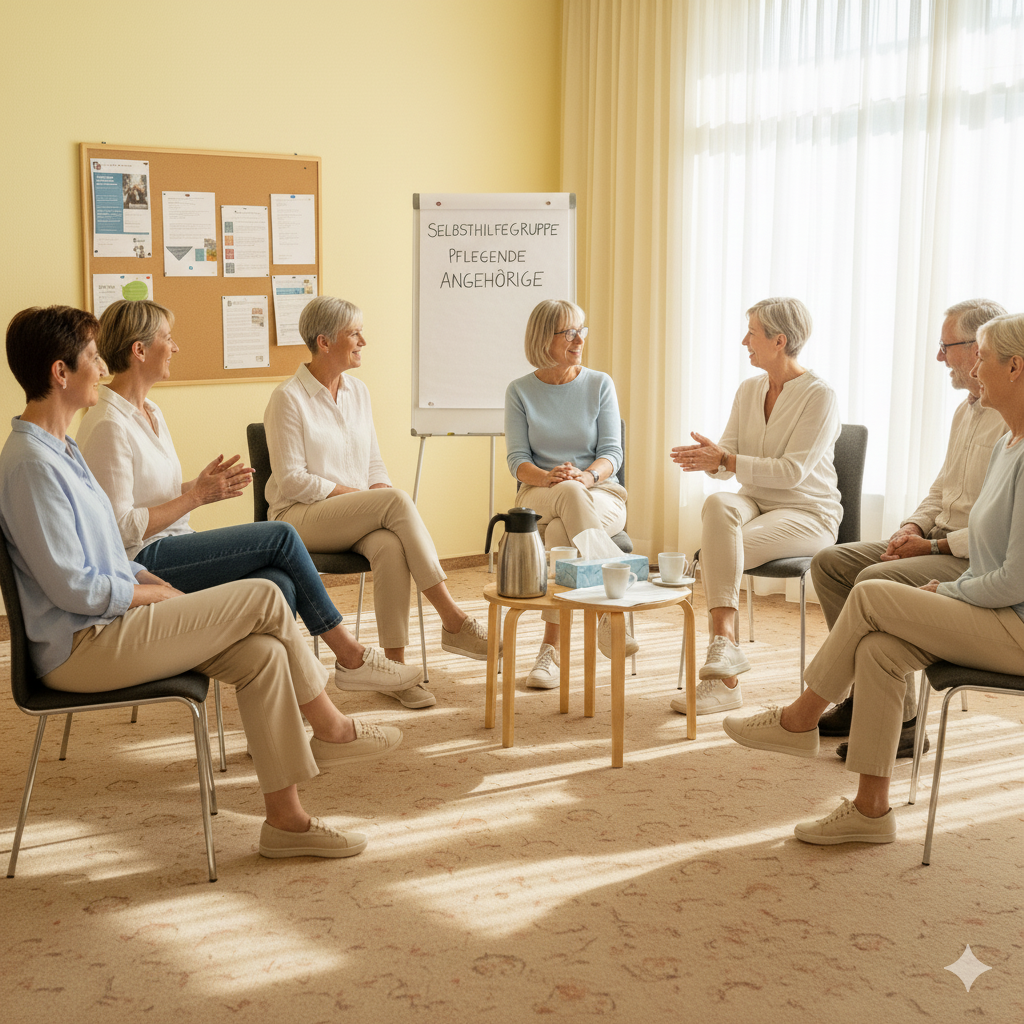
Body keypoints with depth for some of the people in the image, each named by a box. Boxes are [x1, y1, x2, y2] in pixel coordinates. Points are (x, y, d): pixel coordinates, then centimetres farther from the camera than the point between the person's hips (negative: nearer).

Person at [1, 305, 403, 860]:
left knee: (261, 653, -7)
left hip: (111, 624, 10)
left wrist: (165, 590, 5)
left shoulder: (59, 450, 16)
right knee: (263, 598, -13)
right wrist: (161, 594, -8)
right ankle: (330, 728, 7)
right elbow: (75, 588, -21)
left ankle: (285, 818, -2)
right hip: (82, 647, -10)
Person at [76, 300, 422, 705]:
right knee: (281, 536, -14)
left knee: (277, 586, -15)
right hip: (139, 564, -9)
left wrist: (201, 486, 2)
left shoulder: (150, 412, 15)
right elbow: (121, 527, -20)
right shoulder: (107, 425, -16)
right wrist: (196, 496, -16)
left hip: (169, 550, 9)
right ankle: (351, 655, -2)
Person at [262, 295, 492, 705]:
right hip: (300, 518, -5)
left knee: (390, 546, -32)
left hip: (357, 517, 5)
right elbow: (291, 480, -12)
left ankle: (395, 664, -29)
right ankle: (453, 621, -28)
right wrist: (353, 493, -15)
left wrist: (381, 490, -6)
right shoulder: (288, 398, -7)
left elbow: (374, 464, 16)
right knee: (397, 501, -30)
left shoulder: (358, 391, 13)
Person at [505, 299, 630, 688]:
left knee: (561, 531, -38)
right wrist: (549, 478, -23)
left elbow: (612, 452, 0)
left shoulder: (599, 385, 7)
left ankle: (551, 647, -37)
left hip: (601, 496, 0)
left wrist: (586, 476, -24)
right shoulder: (520, 391, 8)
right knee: (568, 495, -39)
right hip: (539, 497, 0)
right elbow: (517, 459, 0)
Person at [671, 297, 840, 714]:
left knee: (721, 548, -32)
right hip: (754, 503, 5)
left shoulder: (819, 396, -11)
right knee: (717, 504, -32)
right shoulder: (749, 389, 11)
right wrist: (709, 458, -18)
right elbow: (727, 464, 7)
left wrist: (726, 460, -26)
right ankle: (726, 645, -42)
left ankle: (721, 678, -29)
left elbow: (792, 471, -20)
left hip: (808, 514, -5)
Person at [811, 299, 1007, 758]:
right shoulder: (967, 409, 16)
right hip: (941, 542, 10)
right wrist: (912, 528, 5)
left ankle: (901, 720, -18)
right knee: (829, 561, 1)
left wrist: (935, 546, -19)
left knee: (877, 581, -30)